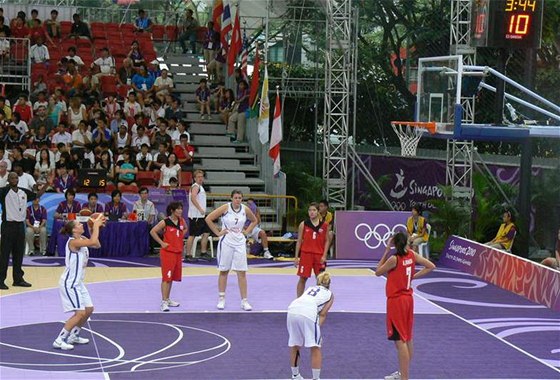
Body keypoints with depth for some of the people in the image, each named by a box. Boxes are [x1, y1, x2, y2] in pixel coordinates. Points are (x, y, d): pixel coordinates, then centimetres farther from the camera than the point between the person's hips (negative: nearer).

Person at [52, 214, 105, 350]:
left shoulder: (82, 239, 6)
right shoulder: (73, 242, -23)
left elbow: (97, 244, 8)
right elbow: (93, 242, -34)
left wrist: (96, 227, 3)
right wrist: (96, 225, -24)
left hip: (77, 283, 10)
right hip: (69, 284, -10)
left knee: (89, 309, 15)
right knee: (80, 313, -13)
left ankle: (73, 336, 28)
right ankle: (59, 340, -8)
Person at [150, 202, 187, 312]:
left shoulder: (181, 221, 5)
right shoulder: (165, 222, -13)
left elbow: (185, 229, 26)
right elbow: (153, 231, -12)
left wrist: (180, 238, 11)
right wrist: (162, 243, -13)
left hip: (178, 252, 7)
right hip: (168, 252, -7)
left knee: (173, 277, 13)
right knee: (166, 277, -9)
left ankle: (167, 299, 24)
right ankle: (164, 302, -9)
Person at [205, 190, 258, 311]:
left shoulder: (245, 209, 1)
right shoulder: (225, 208, -8)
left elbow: (254, 221, 21)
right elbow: (208, 219, -8)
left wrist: (247, 232, 8)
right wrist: (217, 232, -8)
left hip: (240, 243, 2)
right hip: (226, 242, -2)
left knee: (242, 272, -1)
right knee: (223, 271, 5)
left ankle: (244, 301, 3)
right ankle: (221, 299, 14)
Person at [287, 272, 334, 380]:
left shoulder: (310, 288, 35)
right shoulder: (329, 294, 24)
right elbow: (323, 314, 11)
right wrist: (318, 327, 5)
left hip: (292, 309, 5)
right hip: (309, 313, -4)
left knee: (294, 345, 20)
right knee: (315, 348, 6)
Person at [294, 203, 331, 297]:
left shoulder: (324, 225, 2)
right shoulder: (303, 224, 0)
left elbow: (326, 241, 5)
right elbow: (299, 241, 3)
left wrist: (324, 255, -5)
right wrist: (296, 257, 0)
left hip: (319, 255, 1)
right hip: (306, 254, -1)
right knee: (303, 278, 2)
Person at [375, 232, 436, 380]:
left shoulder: (394, 259, -19)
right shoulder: (412, 255, 0)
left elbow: (378, 272, -4)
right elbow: (431, 266, 6)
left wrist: (386, 251, -6)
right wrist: (413, 276, 6)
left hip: (396, 301, -8)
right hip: (408, 298, 8)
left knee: (400, 340, -6)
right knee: (407, 338, 17)